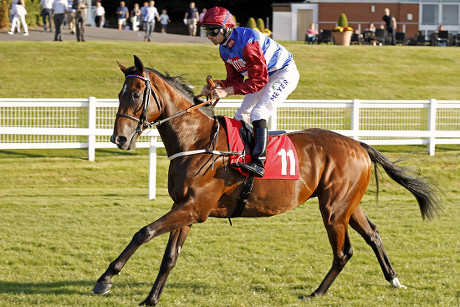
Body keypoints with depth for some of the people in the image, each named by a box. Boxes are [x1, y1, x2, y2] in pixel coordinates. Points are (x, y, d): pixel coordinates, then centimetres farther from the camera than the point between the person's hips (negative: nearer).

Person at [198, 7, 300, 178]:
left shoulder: (247, 42, -33)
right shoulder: (224, 49, -3)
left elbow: (258, 80, -32)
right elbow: (235, 79, 2)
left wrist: (227, 91, -34)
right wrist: (216, 86, -19)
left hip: (285, 73, -10)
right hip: (264, 75, 10)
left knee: (258, 112, -25)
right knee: (241, 116, 8)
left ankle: (259, 163, -31)